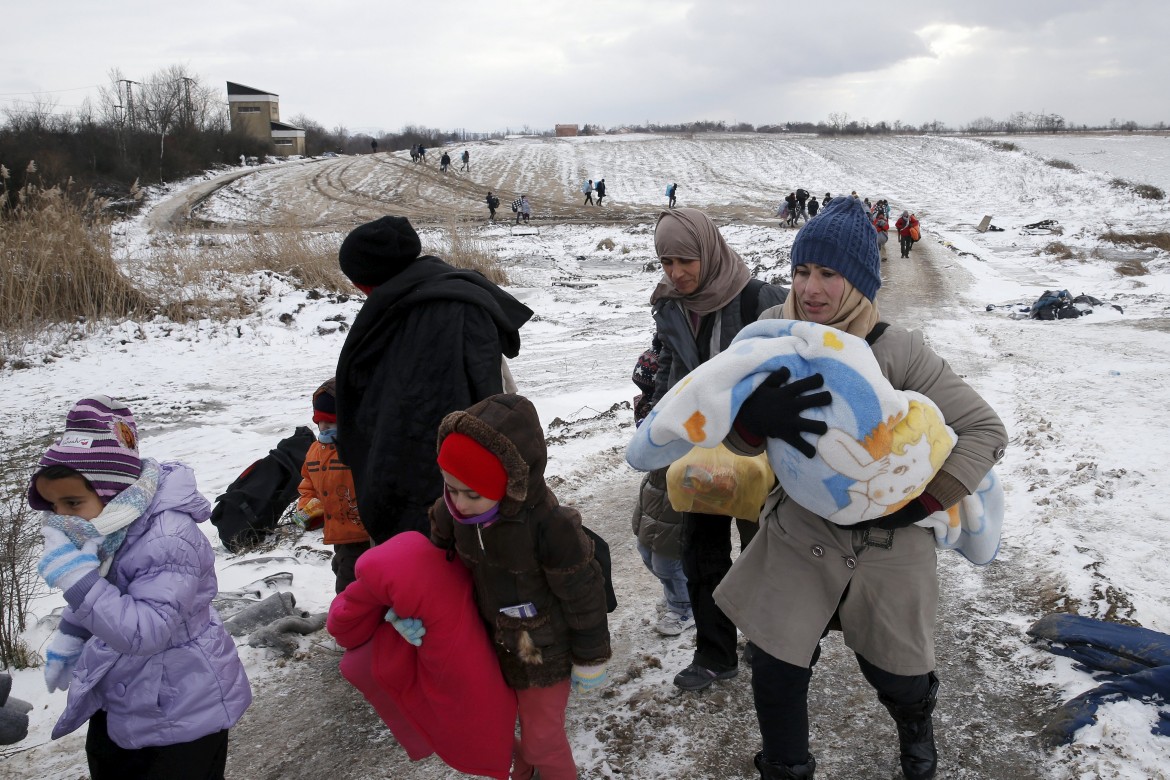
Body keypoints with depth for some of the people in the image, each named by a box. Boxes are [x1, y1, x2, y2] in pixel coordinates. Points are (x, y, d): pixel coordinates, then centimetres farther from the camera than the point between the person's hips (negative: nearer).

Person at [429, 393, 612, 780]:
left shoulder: (550, 527, -34)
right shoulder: (452, 511, -19)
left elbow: (583, 598, -20)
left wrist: (590, 661, -8)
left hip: (544, 652, -5)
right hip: (489, 644, 5)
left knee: (541, 739, 11)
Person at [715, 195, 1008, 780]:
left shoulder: (897, 351, -18)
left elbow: (985, 430, -12)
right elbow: (738, 438, -11)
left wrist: (918, 503, -21)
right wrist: (759, 414, -35)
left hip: (886, 543, -1)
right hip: (798, 534, 2)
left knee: (894, 671, 17)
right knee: (774, 671, 0)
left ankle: (915, 723, 55)